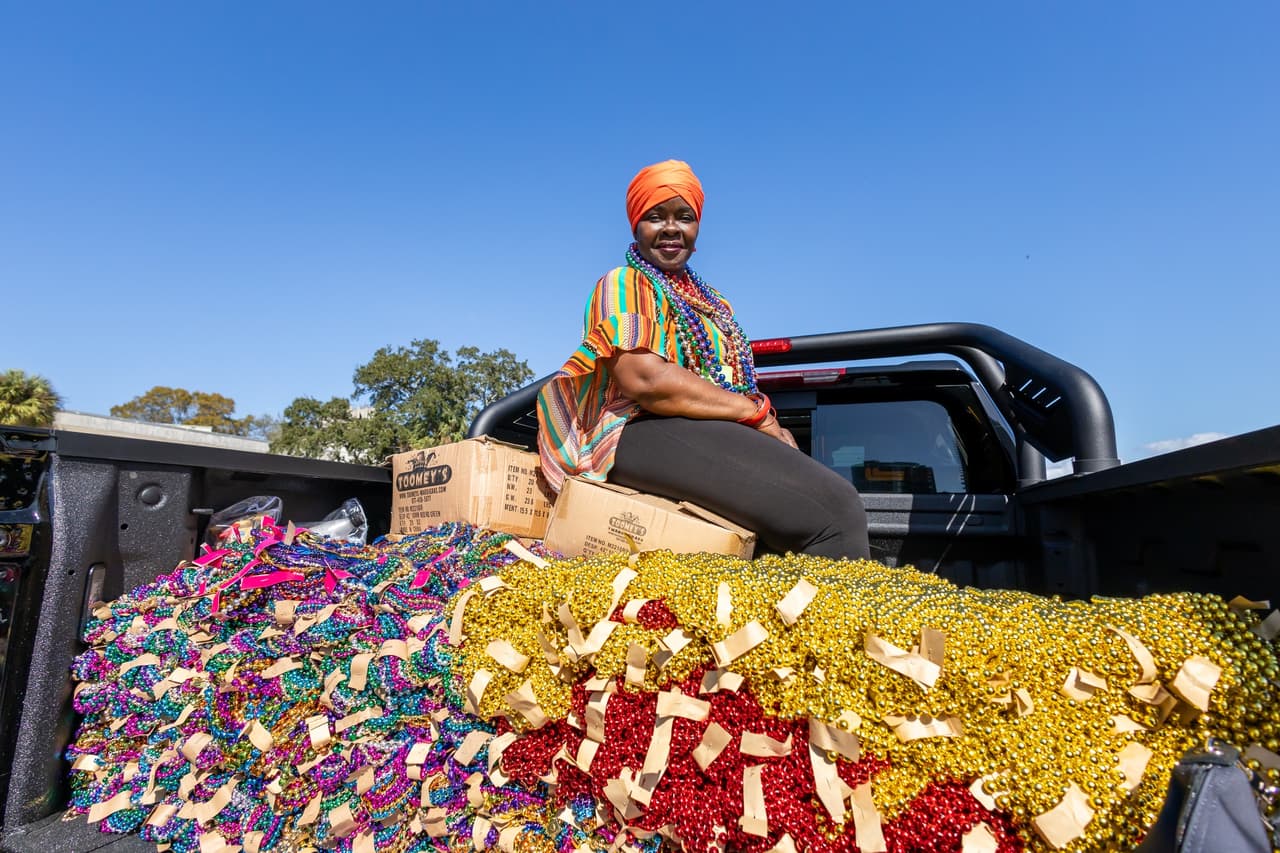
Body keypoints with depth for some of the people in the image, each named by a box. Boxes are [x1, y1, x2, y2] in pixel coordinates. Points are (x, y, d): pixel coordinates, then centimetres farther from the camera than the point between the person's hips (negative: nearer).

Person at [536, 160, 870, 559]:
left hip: (720, 434, 8)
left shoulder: (711, 301, 26)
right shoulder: (623, 285, 2)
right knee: (831, 506, -25)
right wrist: (757, 412, -11)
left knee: (837, 499, -16)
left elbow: (733, 382, 18)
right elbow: (644, 381, -15)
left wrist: (772, 428, -4)